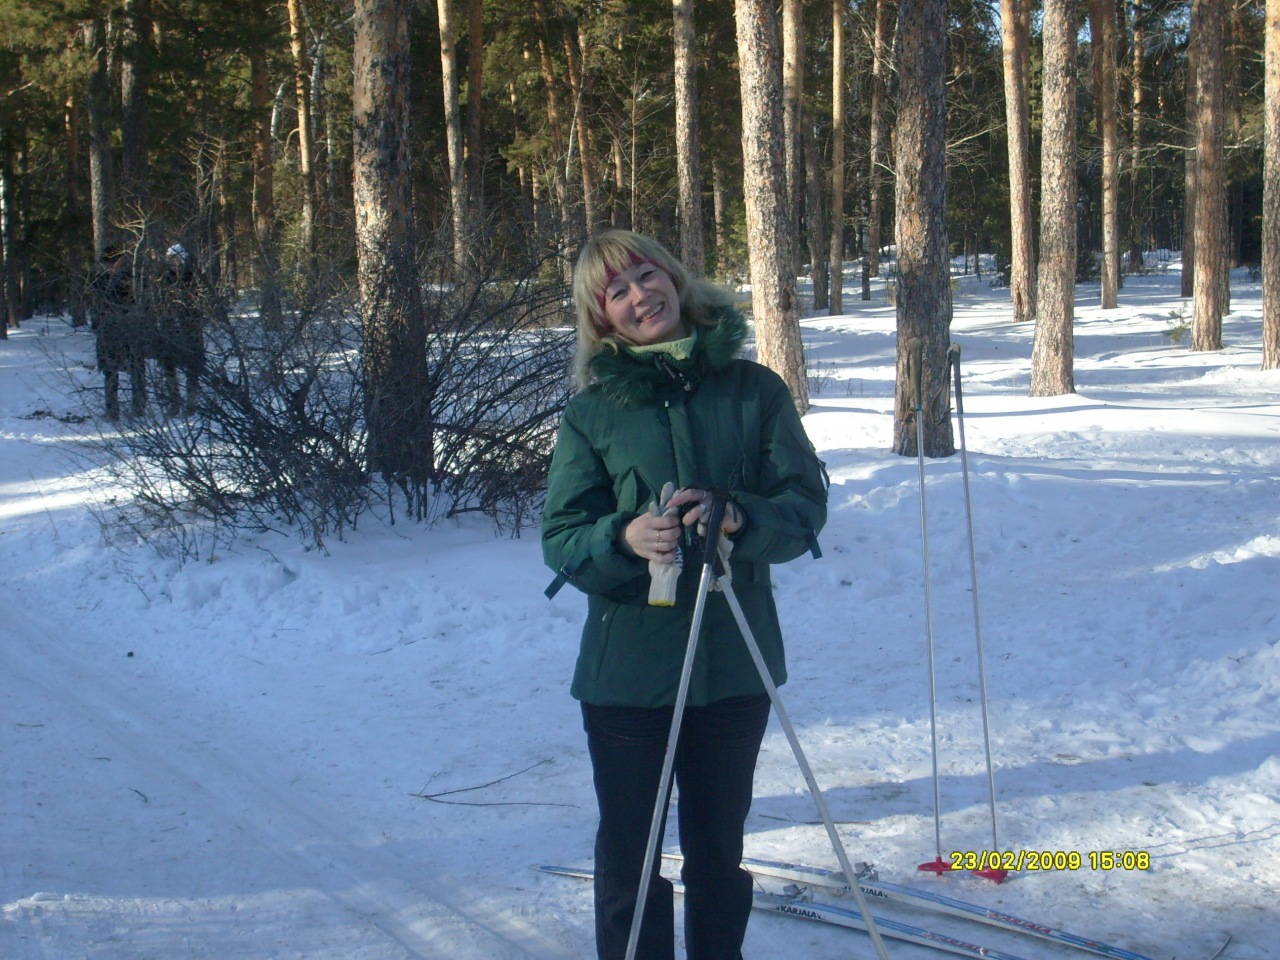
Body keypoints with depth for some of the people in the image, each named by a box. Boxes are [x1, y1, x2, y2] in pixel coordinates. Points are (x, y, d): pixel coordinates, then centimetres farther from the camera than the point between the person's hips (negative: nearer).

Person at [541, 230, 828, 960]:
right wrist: (623, 538, -23)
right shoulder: (593, 411, 0)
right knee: (628, 853, 5)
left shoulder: (753, 389, 1)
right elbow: (561, 537, -2)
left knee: (719, 848, 15)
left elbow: (806, 501, -2)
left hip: (735, 660, 1)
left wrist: (741, 518, -22)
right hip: (627, 667, -1)